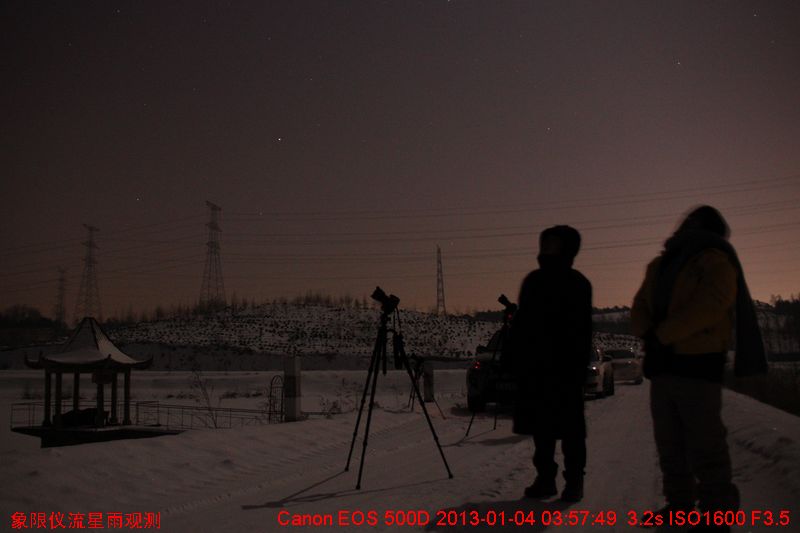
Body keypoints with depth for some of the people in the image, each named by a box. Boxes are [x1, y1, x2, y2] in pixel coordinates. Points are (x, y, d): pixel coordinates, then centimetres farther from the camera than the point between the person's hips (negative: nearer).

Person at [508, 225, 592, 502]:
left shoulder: (577, 283, -3)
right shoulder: (534, 280, 13)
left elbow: (581, 331, -8)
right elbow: (521, 324, 15)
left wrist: (577, 365, -16)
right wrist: (516, 356, 6)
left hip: (565, 368, -5)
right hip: (534, 366, 6)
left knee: (569, 427, 0)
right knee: (540, 426, 9)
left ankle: (574, 480, 10)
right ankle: (545, 477, 18)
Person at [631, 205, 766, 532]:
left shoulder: (715, 261, -3)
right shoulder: (660, 266, 18)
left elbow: (709, 304, -19)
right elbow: (640, 306, 13)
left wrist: (661, 335, -18)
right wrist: (649, 334, -9)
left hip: (698, 362, -7)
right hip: (663, 363, 7)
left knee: (704, 443, -5)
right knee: (669, 442, 12)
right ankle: (679, 502, 23)